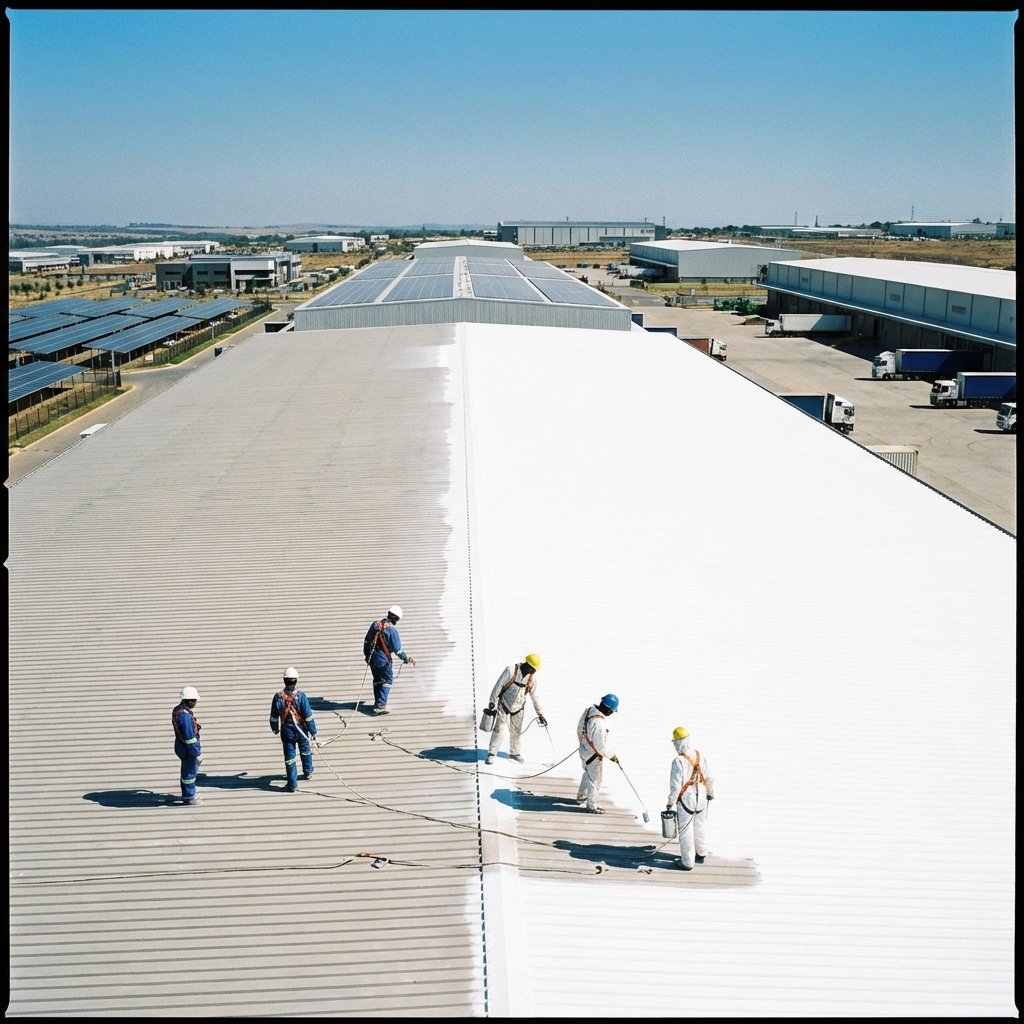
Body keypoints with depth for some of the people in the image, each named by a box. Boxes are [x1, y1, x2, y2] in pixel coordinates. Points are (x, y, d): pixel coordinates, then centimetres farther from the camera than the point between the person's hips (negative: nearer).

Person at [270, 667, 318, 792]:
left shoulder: (278, 697, -12)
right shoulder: (301, 696, -18)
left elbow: (274, 717, 1)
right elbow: (308, 716, -13)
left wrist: (275, 729, 20)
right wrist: (313, 731, -2)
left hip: (287, 731, 0)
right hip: (301, 730, 0)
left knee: (289, 757, 7)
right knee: (305, 750, 26)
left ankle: (293, 785, 9)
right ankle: (308, 771, 47)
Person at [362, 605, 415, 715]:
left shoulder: (375, 624, 3)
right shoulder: (392, 630, -17)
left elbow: (366, 641, 10)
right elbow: (397, 649, -13)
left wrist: (366, 655, 21)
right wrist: (406, 659, 1)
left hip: (372, 659, 6)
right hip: (383, 660, -6)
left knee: (377, 680, 20)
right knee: (387, 681, 4)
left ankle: (377, 703, 28)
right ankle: (380, 705, -5)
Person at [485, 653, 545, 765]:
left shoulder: (532, 679, -4)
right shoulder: (511, 670, -19)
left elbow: (534, 697, 5)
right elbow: (498, 686, -14)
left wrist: (540, 714, 6)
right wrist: (492, 702, -14)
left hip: (518, 708, 4)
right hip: (504, 704, -4)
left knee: (516, 731, 9)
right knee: (498, 728, -6)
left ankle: (514, 752, 26)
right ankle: (491, 753, 1)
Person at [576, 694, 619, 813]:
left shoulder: (589, 710, -10)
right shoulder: (599, 723, -36)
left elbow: (579, 729, 6)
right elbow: (600, 746, -28)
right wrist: (611, 756, -12)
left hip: (584, 749, 9)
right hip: (594, 755, -9)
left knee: (587, 773, 31)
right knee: (595, 780, 11)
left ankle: (581, 796, 50)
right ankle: (592, 805, 28)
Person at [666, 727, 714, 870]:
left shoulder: (679, 761, -20)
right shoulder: (699, 757, -1)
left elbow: (675, 785, -19)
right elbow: (708, 778, 8)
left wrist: (671, 802, -8)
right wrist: (710, 793, 24)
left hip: (686, 799, -6)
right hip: (701, 799, 6)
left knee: (686, 831, 5)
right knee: (698, 827, 23)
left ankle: (687, 862, 12)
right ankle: (701, 854, 37)